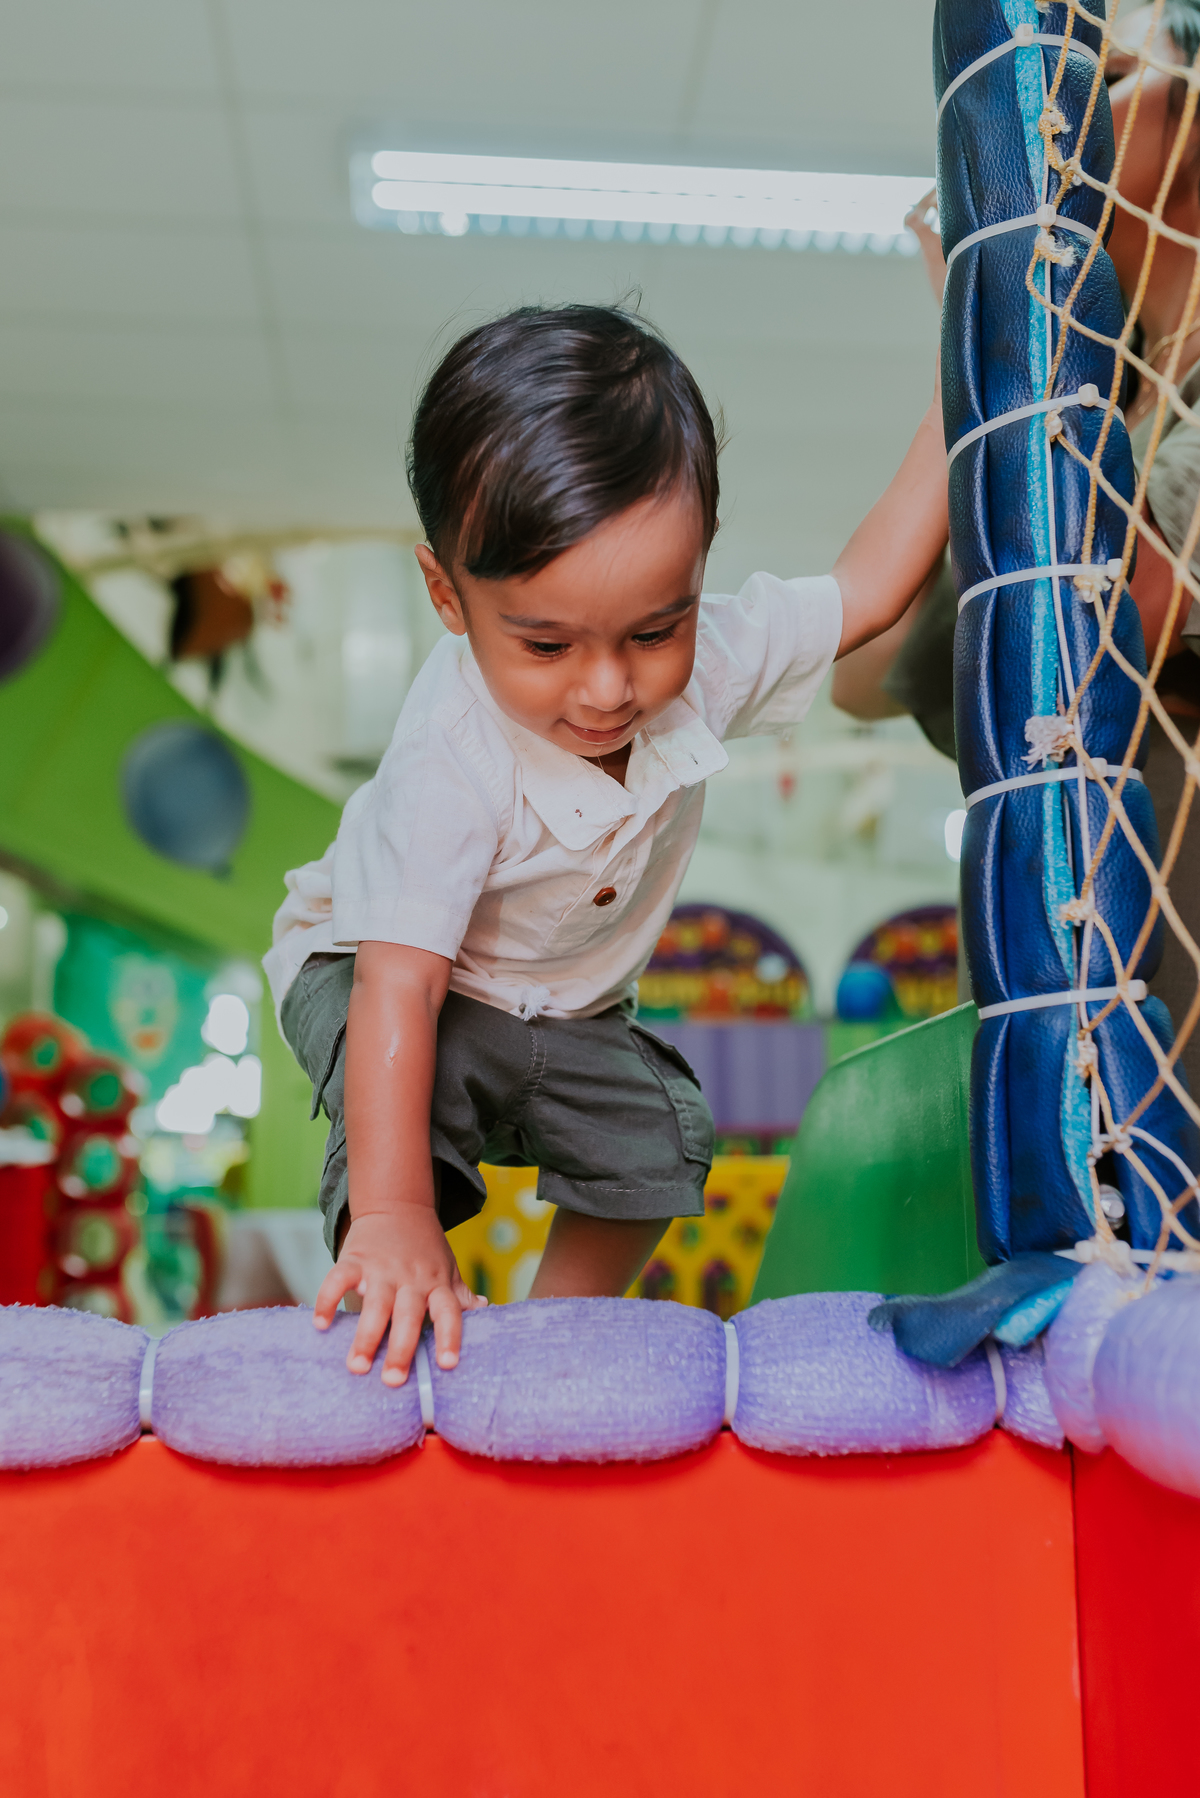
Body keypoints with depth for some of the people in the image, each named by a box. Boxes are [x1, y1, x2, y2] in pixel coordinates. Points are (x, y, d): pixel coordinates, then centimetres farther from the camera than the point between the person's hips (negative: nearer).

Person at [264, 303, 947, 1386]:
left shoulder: (706, 658, -25)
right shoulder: (453, 760, -41)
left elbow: (871, 585, -12)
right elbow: (399, 981, -42)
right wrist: (393, 1216, -46)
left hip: (567, 1007, 6)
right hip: (368, 967, -5)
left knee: (657, 1148, -8)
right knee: (412, 1096, -34)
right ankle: (385, 1343, -16)